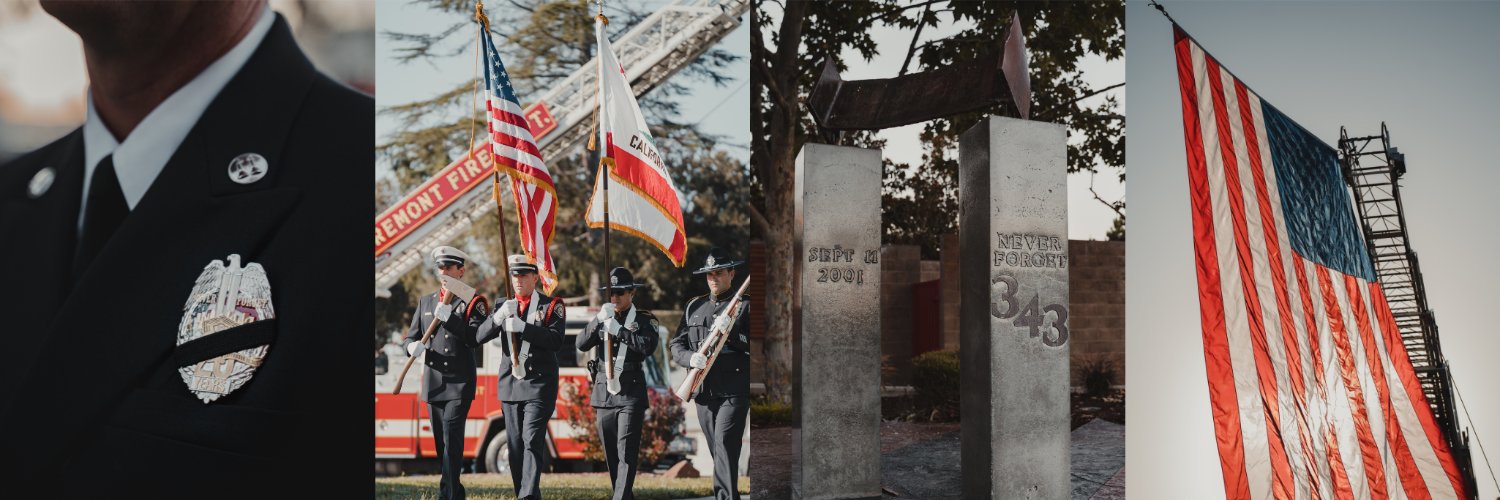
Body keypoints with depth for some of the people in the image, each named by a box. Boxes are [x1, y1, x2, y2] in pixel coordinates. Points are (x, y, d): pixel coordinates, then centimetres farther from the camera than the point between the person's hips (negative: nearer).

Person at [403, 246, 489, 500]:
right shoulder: (425, 301, 15)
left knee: (452, 439, -12)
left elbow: (477, 337, -13)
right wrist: (412, 346, -13)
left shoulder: (472, 302, 0)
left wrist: (449, 317, -22)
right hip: (433, 383, 5)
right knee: (441, 442, 10)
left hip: (459, 383, -5)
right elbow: (409, 337, 11)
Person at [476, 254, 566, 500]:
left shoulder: (552, 305, 0)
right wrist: (498, 317, -17)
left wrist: (523, 327, -24)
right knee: (515, 444, 8)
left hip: (539, 385, -5)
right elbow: (481, 336, 2)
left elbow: (556, 340, -13)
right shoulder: (504, 307, 14)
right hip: (510, 386, 5)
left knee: (532, 440, -14)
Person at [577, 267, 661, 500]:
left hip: (631, 395, -5)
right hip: (603, 394, 5)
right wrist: (599, 320, -15)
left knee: (627, 454, -11)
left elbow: (648, 347, -16)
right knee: (611, 455, 10)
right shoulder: (602, 319, 13)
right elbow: (582, 344, 0)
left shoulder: (644, 319, 1)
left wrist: (618, 330, -20)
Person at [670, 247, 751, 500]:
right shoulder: (694, 306, 14)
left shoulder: (745, 305, 2)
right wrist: (690, 358, -11)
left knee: (724, 446, -16)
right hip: (703, 391, 5)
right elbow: (676, 345, 11)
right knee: (716, 450, 11)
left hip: (734, 391, -5)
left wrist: (731, 332, -20)